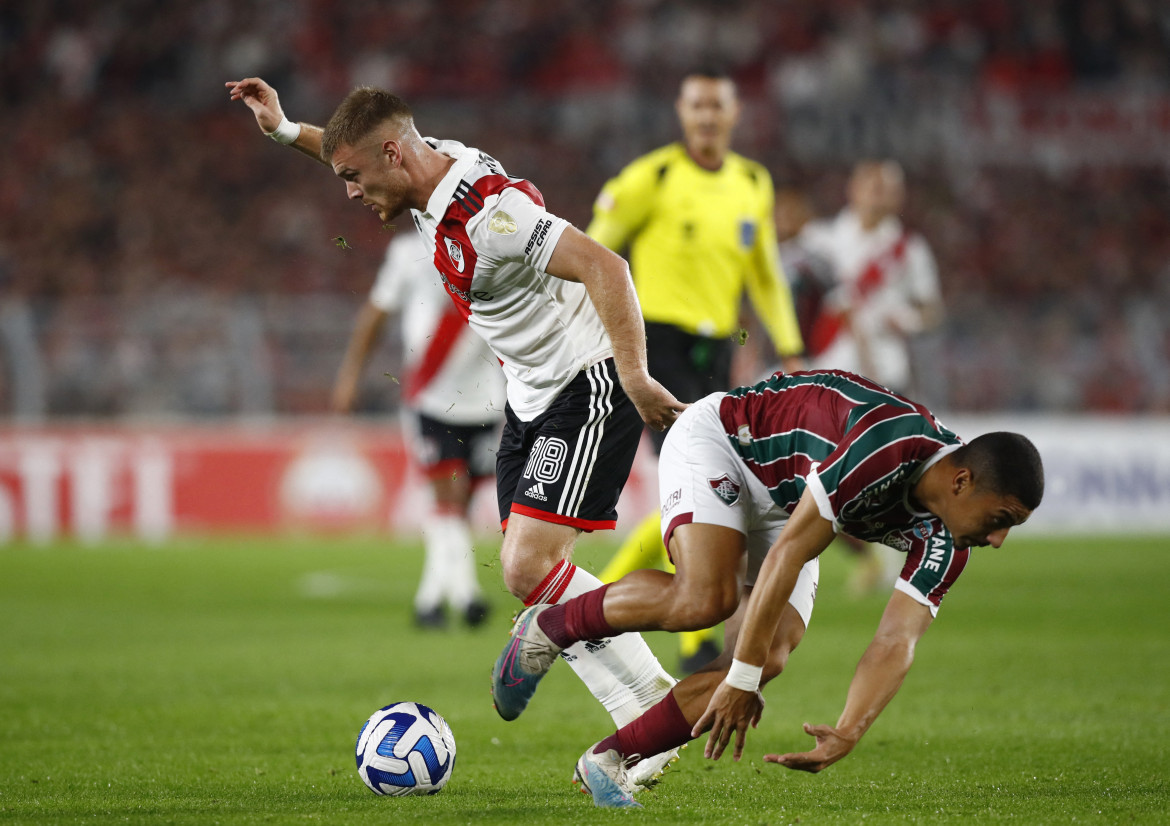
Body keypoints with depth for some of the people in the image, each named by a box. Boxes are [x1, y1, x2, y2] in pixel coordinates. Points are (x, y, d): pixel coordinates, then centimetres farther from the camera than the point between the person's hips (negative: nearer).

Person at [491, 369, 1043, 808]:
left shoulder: (945, 539, -14)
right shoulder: (885, 446, -38)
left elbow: (896, 642, -16)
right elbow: (787, 554, -35)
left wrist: (846, 735, -31)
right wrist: (741, 679, -33)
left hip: (785, 502, 7)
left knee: (769, 657, -14)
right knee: (703, 598, -33)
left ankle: (609, 760, -4)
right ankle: (550, 626, -7)